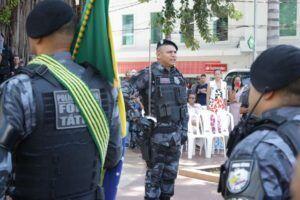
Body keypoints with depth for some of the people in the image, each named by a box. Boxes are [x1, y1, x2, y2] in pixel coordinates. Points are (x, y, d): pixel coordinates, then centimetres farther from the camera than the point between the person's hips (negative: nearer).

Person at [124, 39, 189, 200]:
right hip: (156, 132, -6)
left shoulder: (178, 76, 12)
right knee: (155, 173, 0)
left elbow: (184, 106, 17)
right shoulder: (149, 74, -7)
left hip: (175, 133, 6)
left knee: (171, 172, 12)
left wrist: (184, 129, 11)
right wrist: (138, 118, -12)